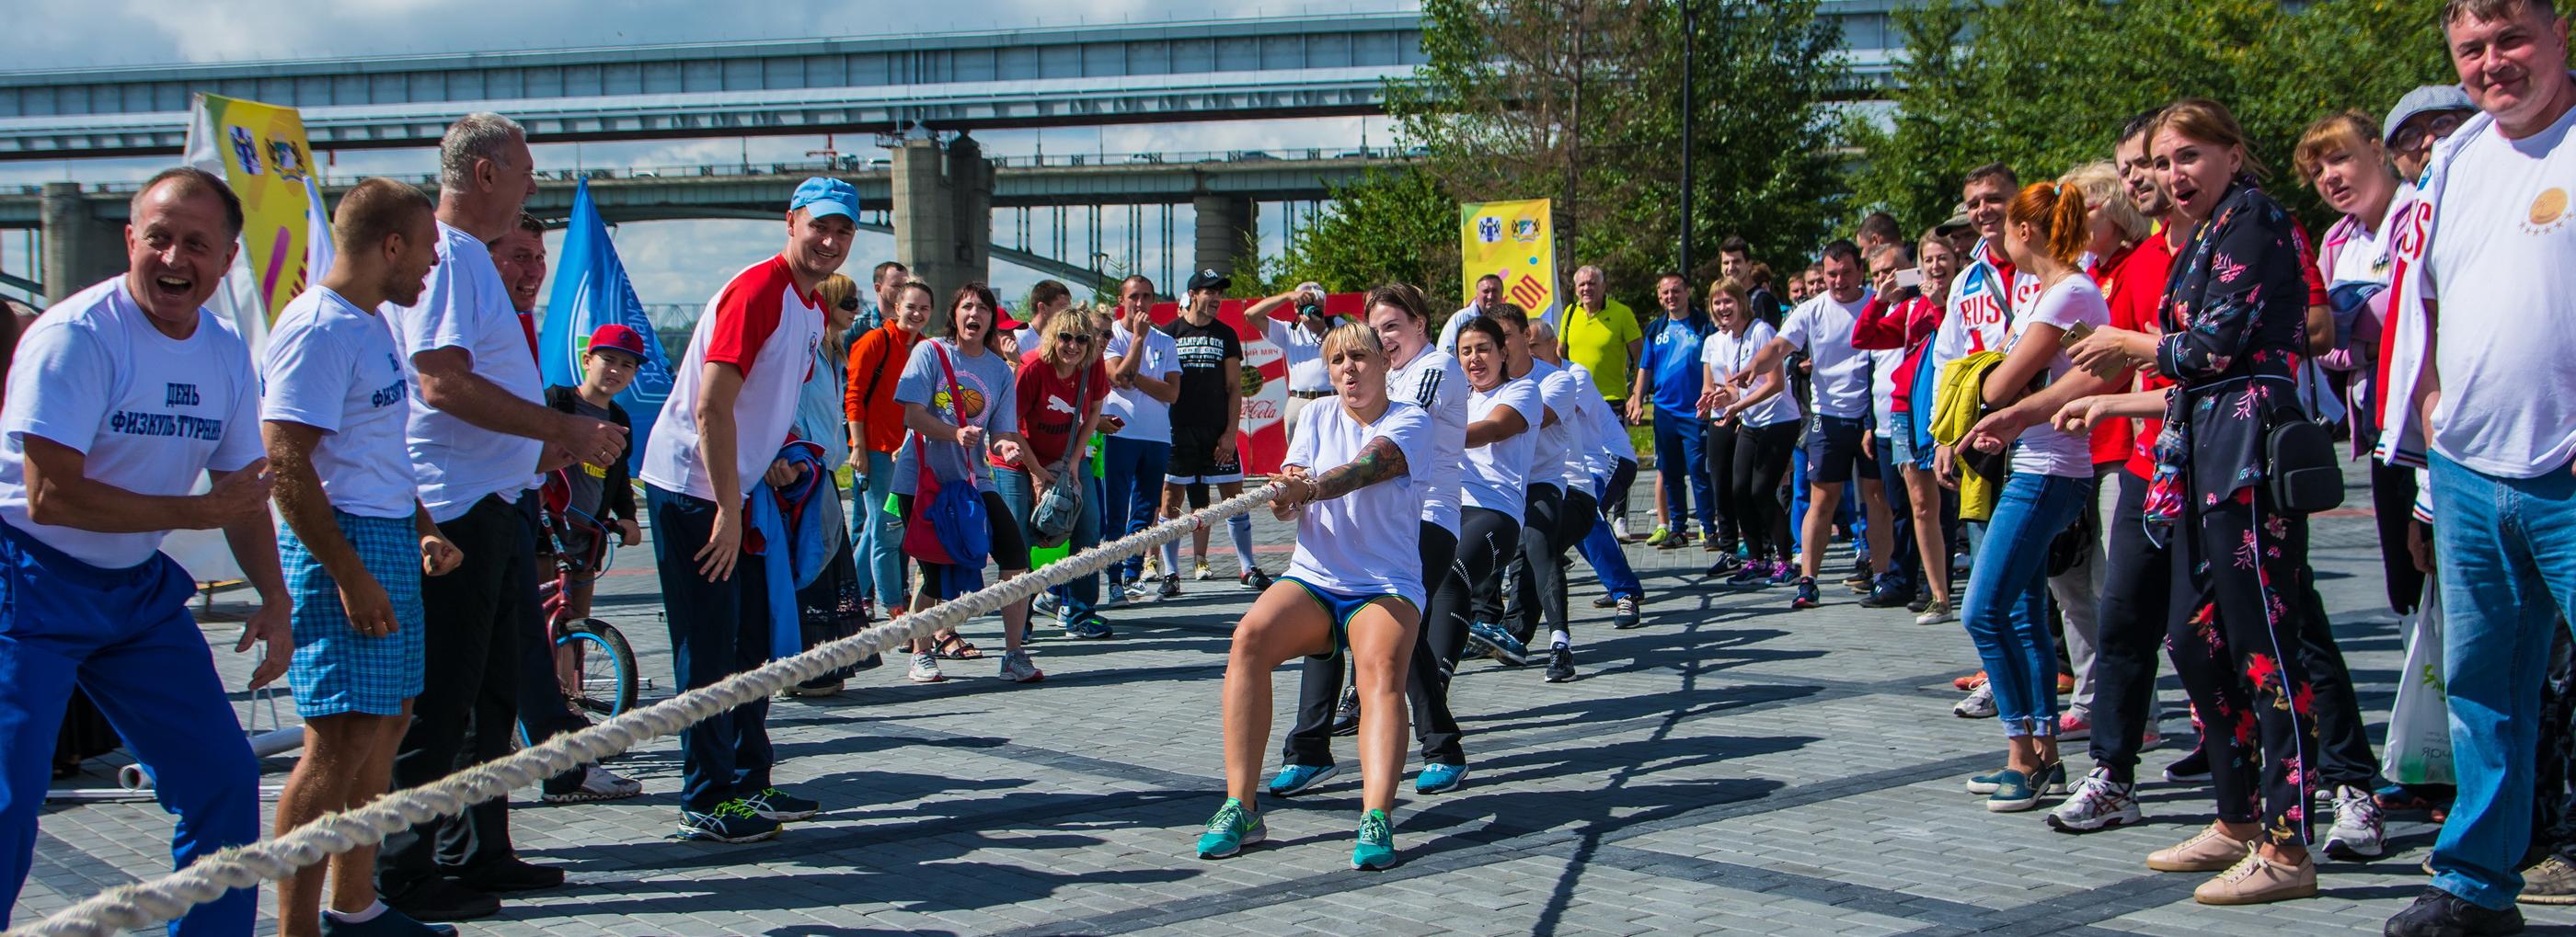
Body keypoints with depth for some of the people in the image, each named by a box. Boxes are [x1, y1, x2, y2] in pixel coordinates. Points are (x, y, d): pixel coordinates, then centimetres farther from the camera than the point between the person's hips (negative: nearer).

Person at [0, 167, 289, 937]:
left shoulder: (227, 354, 3)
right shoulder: (75, 336, -19)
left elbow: (241, 490, 12)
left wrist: (273, 598, -1)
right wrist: (196, 513, -20)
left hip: (140, 587, 7)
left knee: (223, 779, 7)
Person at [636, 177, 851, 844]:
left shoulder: (813, 309, 11)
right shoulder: (757, 291, -18)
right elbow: (710, 409, -23)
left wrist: (771, 462, 10)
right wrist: (727, 510, -23)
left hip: (736, 490, 10)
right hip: (691, 490, -10)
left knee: (753, 640, 15)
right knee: (709, 650, -5)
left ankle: (749, 784, 25)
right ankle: (706, 804, 3)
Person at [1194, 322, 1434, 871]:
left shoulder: (1412, 422, -1)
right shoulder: (1318, 417, 13)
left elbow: (1368, 465, -22)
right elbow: (1289, 496, 1)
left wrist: (1311, 487, -42)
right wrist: (1285, 494, -24)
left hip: (1387, 588, -3)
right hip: (1313, 579, 3)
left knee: (1382, 668, -34)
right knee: (1250, 638, -27)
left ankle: (1376, 820, -47)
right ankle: (1240, 808, -26)